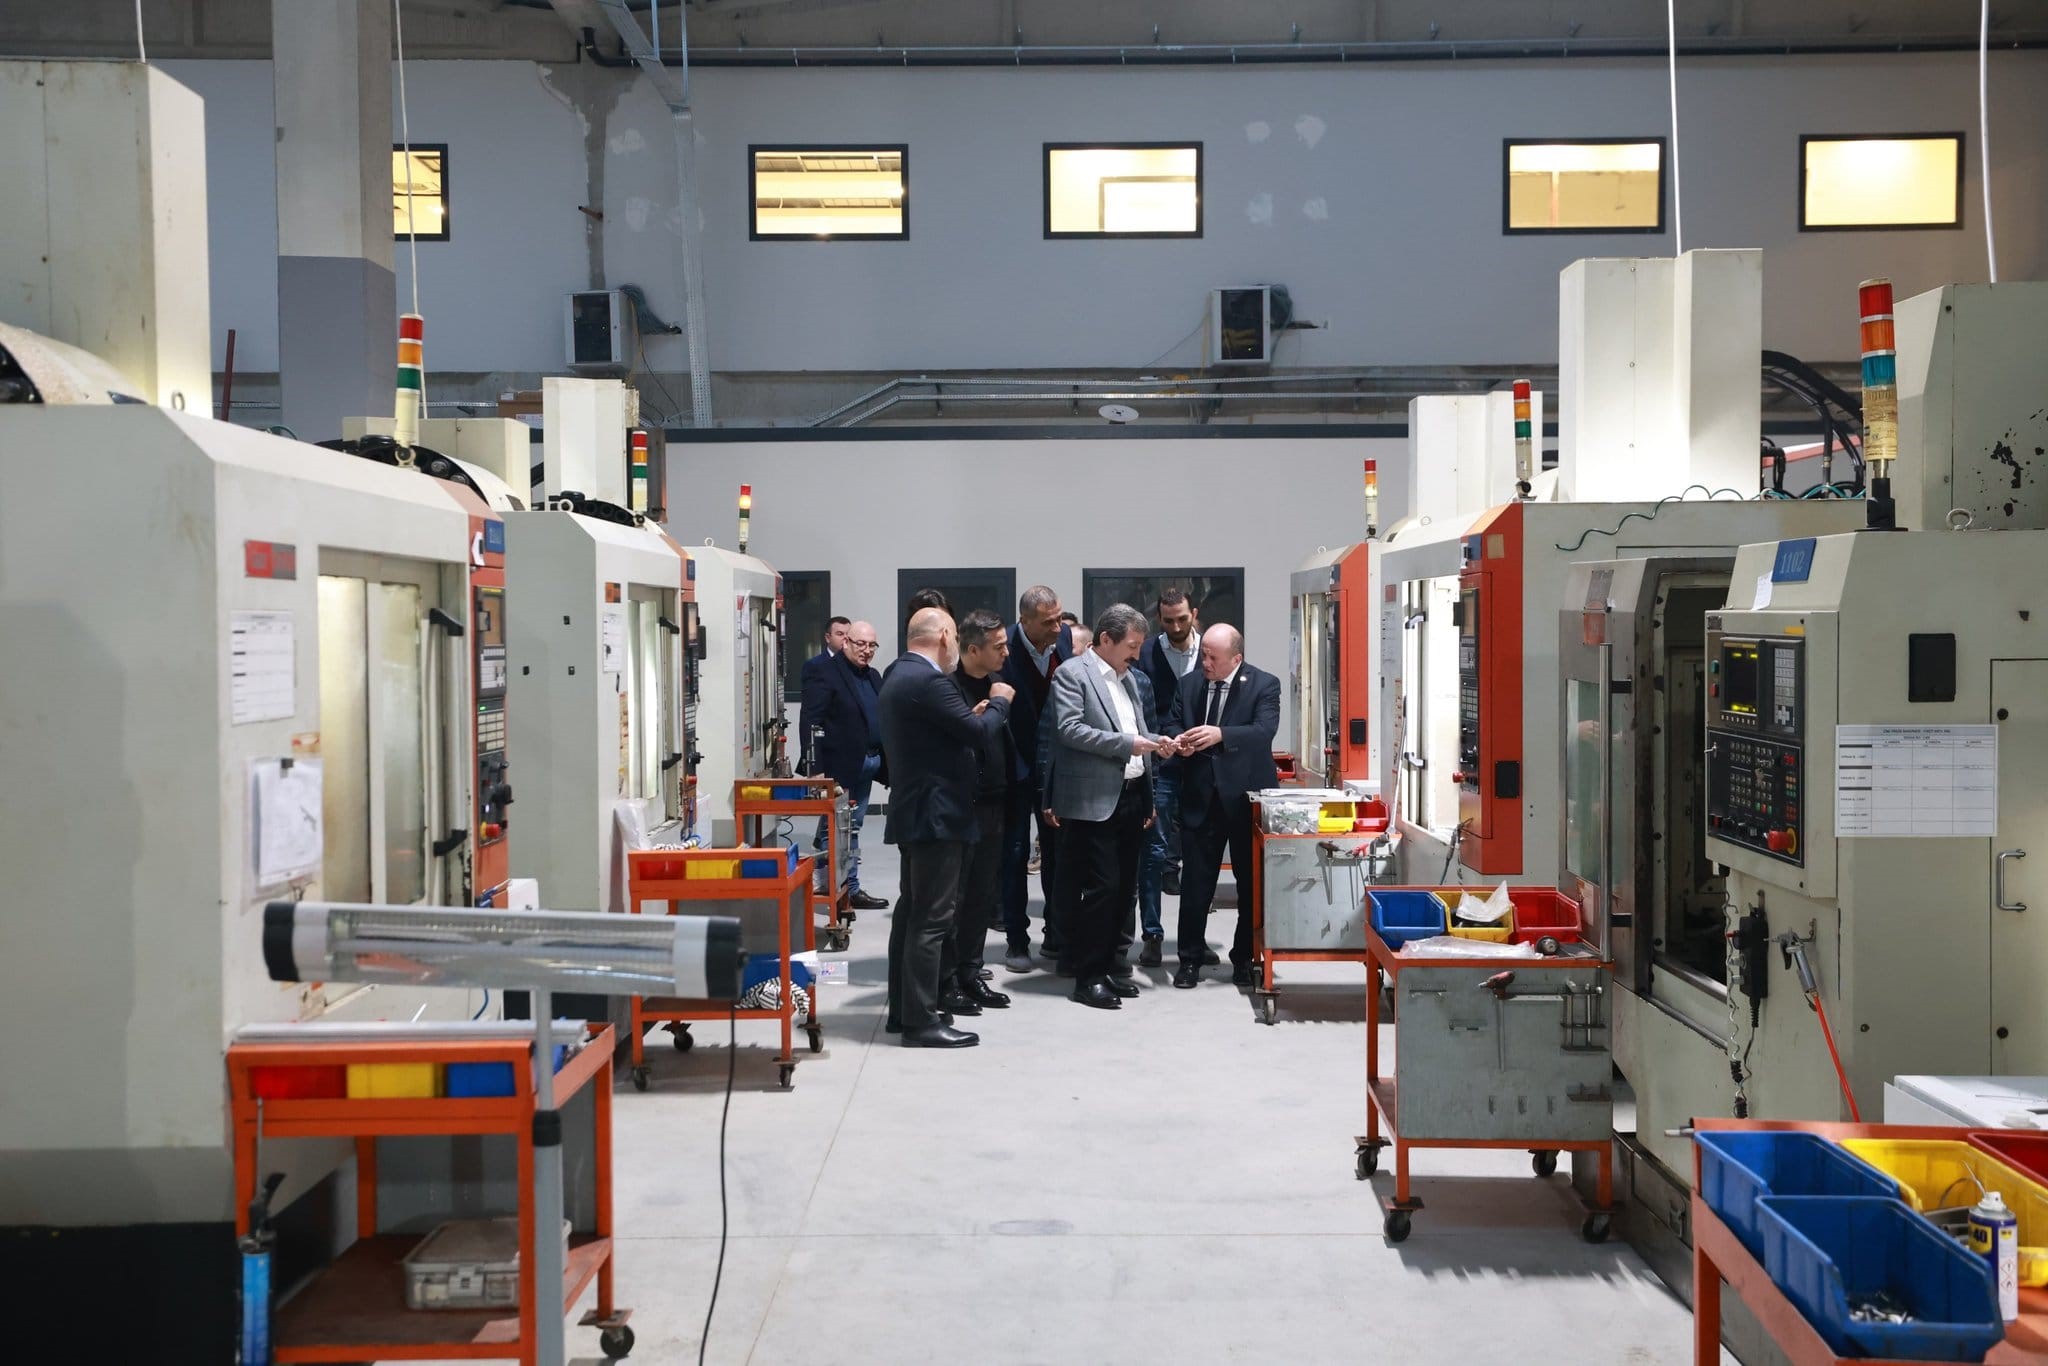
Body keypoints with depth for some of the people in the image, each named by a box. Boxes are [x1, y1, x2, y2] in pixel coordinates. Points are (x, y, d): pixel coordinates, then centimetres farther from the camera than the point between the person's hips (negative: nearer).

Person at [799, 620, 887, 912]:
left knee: (852, 826, 12)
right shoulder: (826, 675, -10)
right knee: (843, 829, -2)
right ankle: (849, 888, 2)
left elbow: (882, 720, 17)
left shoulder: (874, 677, 15)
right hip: (841, 765, -8)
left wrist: (884, 760, 7)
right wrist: (818, 768, -20)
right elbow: (812, 723, -15)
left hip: (867, 764, 8)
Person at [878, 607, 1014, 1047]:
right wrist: (999, 702, -1)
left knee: (912, 911, 15)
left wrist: (977, 713, 13)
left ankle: (903, 1010, 22)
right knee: (932, 918, -8)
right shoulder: (929, 681, -18)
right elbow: (978, 732, -18)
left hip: (914, 813, 11)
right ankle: (921, 1022, -5)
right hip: (937, 814, -11)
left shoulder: (898, 676, 14)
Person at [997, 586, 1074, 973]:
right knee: (1015, 852, 4)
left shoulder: (1064, 638, -6)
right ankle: (1016, 941, 13)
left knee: (1057, 850, 11)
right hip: (1017, 765, -4)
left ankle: (1056, 936, 23)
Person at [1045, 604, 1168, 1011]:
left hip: (1130, 799, 8)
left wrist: (1154, 741, 5)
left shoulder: (1127, 678, 18)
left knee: (1123, 891, 10)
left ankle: (1104, 967, 20)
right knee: (1100, 889, -8)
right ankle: (1088, 977, 1)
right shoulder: (1072, 674, -6)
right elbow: (1070, 729, -17)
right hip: (1093, 802, -8)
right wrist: (1126, 743, -18)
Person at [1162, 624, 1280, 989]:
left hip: (1246, 797, -3)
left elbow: (1264, 730, -19)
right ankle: (1190, 958, 14)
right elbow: (1171, 725, 13)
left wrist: (1220, 734, -32)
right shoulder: (1189, 685, 8)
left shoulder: (1264, 685, -5)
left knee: (1252, 882, 8)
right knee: (1195, 882, 4)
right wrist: (1178, 741, -11)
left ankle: (1246, 958, 20)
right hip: (1200, 797, 3)